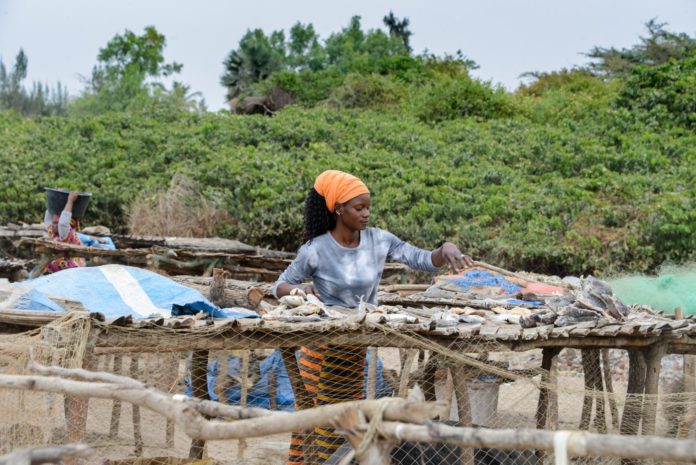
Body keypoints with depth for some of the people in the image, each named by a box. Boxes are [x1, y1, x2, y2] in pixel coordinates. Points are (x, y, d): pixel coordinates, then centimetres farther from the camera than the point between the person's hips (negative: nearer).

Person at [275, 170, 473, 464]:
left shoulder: (379, 240, -5)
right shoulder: (316, 250, -15)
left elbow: (421, 260, -8)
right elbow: (279, 287, -4)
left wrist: (445, 251, -29)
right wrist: (298, 289, -26)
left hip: (357, 351, 5)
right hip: (322, 350, -5)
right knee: (317, 419, 0)